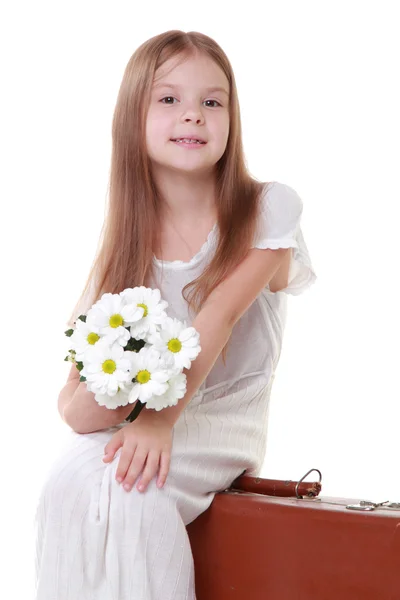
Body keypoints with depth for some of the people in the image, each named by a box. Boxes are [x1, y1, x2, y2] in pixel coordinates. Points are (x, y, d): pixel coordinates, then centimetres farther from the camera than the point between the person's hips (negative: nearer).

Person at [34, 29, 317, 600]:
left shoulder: (268, 207, -4)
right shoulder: (126, 241, 3)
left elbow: (220, 315, -16)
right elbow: (73, 401, -1)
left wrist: (162, 420, -27)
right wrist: (85, 403, -25)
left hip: (220, 423, -3)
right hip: (132, 418, 3)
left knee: (126, 487, -30)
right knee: (68, 481, -27)